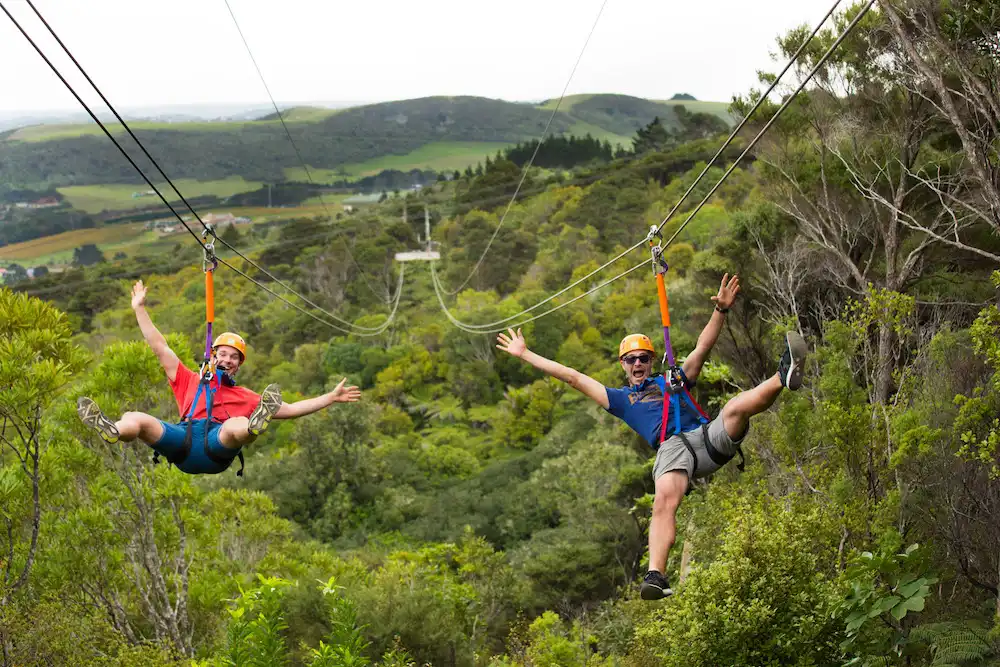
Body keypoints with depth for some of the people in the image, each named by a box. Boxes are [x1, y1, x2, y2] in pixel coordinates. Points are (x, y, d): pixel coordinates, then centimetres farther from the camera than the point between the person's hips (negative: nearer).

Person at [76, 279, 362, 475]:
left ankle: (258, 421, -71)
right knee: (134, 419, -27)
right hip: (183, 440, 1)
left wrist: (330, 398, 22)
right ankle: (111, 431, -60)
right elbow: (159, 346, 35)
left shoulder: (246, 397, 33)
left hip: (219, 446, -1)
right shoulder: (190, 381, 36)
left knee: (238, 425, -37)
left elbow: (290, 409, 28)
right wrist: (140, 309, 33)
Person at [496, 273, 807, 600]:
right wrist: (524, 354, 32)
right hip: (672, 448, -2)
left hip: (709, 436, 3)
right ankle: (655, 576, -46)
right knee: (664, 501, -31)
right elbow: (572, 377, 31)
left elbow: (702, 347, 27)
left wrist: (721, 310, 13)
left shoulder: (673, 380, 34)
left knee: (736, 407, -27)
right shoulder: (620, 398, 31)